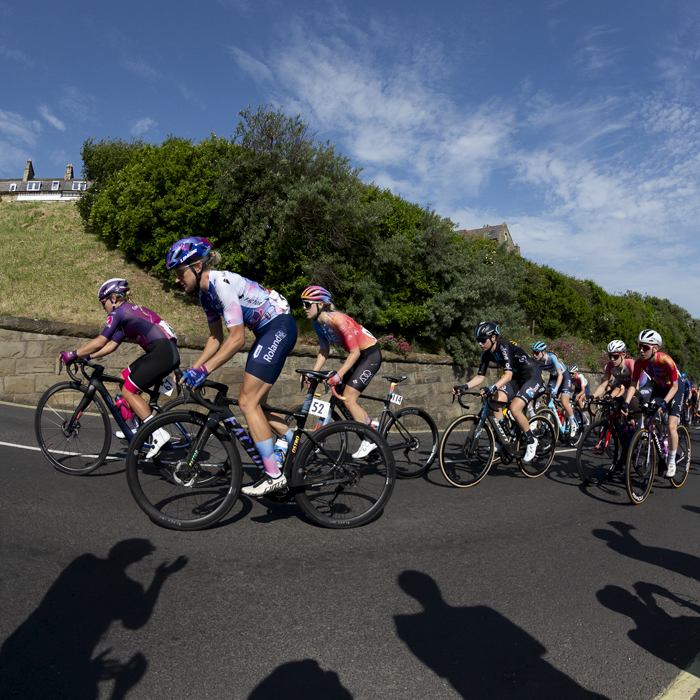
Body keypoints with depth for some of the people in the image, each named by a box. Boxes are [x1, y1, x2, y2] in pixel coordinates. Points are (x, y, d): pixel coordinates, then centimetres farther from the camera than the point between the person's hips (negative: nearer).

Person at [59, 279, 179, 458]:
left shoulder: (119, 311, -3)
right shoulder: (130, 311, 25)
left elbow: (100, 342, -9)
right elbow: (111, 345, 25)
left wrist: (73, 354, 1)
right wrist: (87, 356, 20)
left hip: (163, 352, -10)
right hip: (168, 353, 10)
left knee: (128, 391, -3)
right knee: (124, 379, 18)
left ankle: (158, 434, -7)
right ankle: (134, 428, 26)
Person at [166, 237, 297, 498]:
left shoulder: (222, 283, -22)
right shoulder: (205, 292, 7)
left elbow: (236, 339, -26)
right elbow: (216, 338, 11)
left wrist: (203, 370, -26)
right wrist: (192, 369, 4)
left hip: (279, 327, -10)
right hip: (267, 332, 10)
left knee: (248, 402, -12)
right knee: (255, 402, 13)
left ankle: (274, 475, -7)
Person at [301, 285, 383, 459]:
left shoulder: (338, 320, -28)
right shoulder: (318, 323, -2)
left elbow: (355, 352, -27)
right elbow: (324, 351, 6)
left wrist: (339, 374, -32)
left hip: (370, 354, -8)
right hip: (357, 354, 8)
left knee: (348, 398, -14)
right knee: (342, 398, 5)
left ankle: (370, 440, -1)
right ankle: (372, 426, 22)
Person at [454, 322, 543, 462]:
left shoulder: (505, 347, -28)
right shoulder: (486, 353, -5)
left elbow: (508, 375, -38)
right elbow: (480, 377, -4)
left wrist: (493, 387, -54)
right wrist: (464, 386, -21)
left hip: (532, 377, -7)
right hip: (516, 378, 7)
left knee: (515, 408, -24)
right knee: (495, 402, -16)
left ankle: (531, 442, -2)